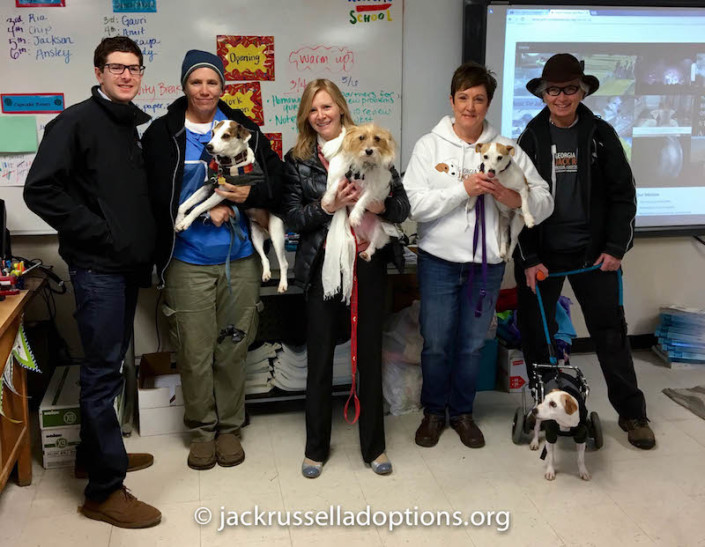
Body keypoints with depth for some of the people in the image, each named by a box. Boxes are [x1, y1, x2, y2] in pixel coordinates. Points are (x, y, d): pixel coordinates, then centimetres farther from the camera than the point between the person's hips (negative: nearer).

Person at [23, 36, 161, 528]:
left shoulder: (132, 127, 15)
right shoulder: (77, 121, -8)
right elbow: (41, 190, -17)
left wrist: (144, 245, 9)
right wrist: (99, 233, -17)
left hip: (127, 265, 8)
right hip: (96, 266, -8)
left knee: (108, 364, 16)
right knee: (103, 371, -4)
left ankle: (95, 455, 32)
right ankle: (105, 489, 5)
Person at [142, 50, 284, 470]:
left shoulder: (243, 129, 6)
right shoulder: (163, 133, 1)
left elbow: (278, 179, 6)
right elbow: (157, 195, -4)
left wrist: (250, 193, -13)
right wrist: (205, 210, -14)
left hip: (241, 260, 2)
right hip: (187, 262, -1)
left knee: (234, 350, 10)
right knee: (195, 354, 5)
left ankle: (230, 428, 28)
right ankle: (202, 431, 25)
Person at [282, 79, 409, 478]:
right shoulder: (297, 159, 4)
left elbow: (403, 207, -1)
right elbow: (293, 217, -4)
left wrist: (376, 204, -21)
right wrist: (329, 205, -19)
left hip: (368, 263, 0)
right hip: (323, 265, 0)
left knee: (370, 354, 9)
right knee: (320, 358, 8)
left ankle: (374, 445, 25)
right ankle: (317, 446, 26)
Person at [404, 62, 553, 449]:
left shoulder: (506, 149, 1)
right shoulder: (429, 145, -3)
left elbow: (545, 201, 0)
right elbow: (414, 204, -14)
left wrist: (516, 199, -21)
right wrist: (463, 189, -21)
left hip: (487, 263, 2)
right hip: (439, 261, -1)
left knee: (472, 344, 13)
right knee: (436, 344, 7)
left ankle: (462, 412, 33)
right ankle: (433, 412, 29)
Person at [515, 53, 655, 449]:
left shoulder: (600, 134, 1)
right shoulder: (531, 138, 2)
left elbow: (623, 194, 2)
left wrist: (616, 248, -5)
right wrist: (529, 259, -7)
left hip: (593, 251, 0)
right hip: (542, 253, 1)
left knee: (610, 330, 4)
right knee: (536, 332, 5)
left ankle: (632, 413, 17)